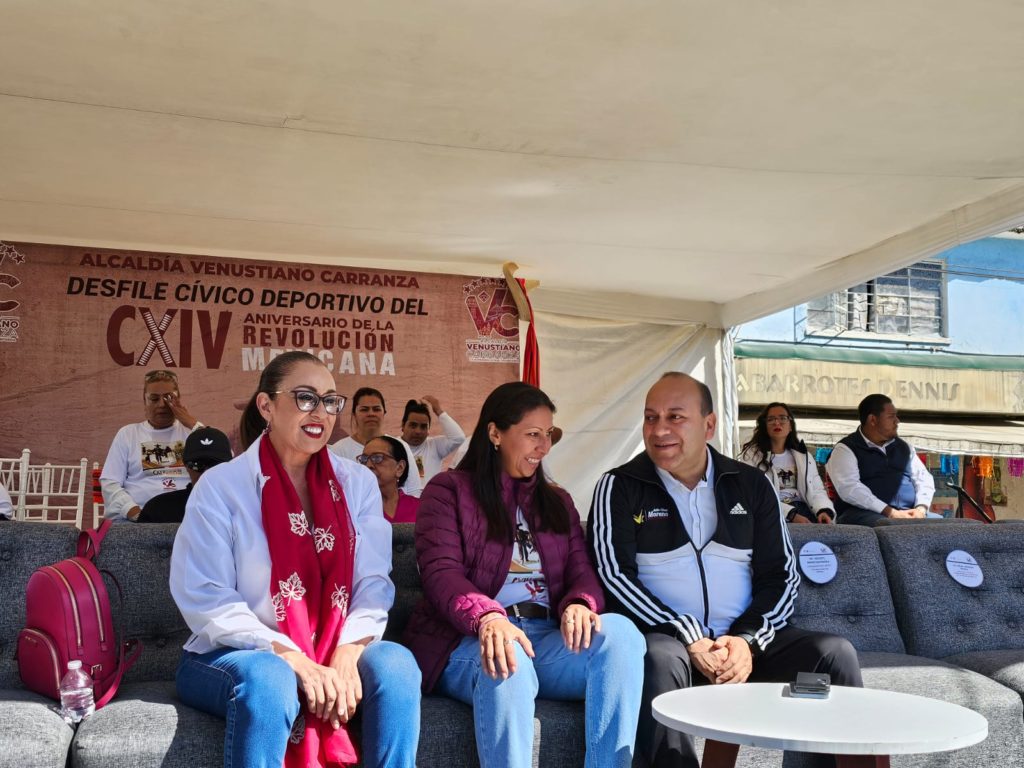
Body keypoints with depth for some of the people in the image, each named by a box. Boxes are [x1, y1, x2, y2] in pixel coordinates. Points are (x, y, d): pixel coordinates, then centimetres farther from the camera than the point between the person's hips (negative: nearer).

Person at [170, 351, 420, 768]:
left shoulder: (357, 483, 6)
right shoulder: (221, 486, -4)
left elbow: (373, 585, -3)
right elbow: (207, 600, -13)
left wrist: (347, 655, -22)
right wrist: (293, 659, -24)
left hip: (335, 657, 3)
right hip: (233, 656, -3)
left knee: (395, 663, -26)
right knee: (267, 678, -35)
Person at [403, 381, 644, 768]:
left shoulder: (557, 501, 24)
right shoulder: (448, 490, 7)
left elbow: (581, 571, 11)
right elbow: (441, 572, -8)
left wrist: (580, 604, -16)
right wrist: (486, 617, -31)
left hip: (548, 637, 4)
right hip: (470, 640, -4)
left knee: (619, 631, -27)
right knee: (506, 664, -39)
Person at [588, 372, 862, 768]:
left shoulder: (752, 486, 11)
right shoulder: (620, 487, 2)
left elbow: (782, 575, 8)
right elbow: (615, 576, -7)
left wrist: (749, 640, -10)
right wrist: (689, 639, -16)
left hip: (744, 642, 3)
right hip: (664, 639, -3)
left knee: (835, 653, -17)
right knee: (659, 660, -36)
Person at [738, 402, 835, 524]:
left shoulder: (804, 456, 20)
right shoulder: (751, 455, 4)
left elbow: (817, 490, 11)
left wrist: (824, 510, -13)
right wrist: (791, 514, -21)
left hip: (801, 509, 5)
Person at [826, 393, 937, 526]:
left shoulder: (904, 447, 23)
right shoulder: (846, 449, 1)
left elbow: (923, 479, 18)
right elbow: (850, 488, -13)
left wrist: (921, 508, -4)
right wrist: (891, 513, -21)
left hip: (907, 513, 7)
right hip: (865, 513, -6)